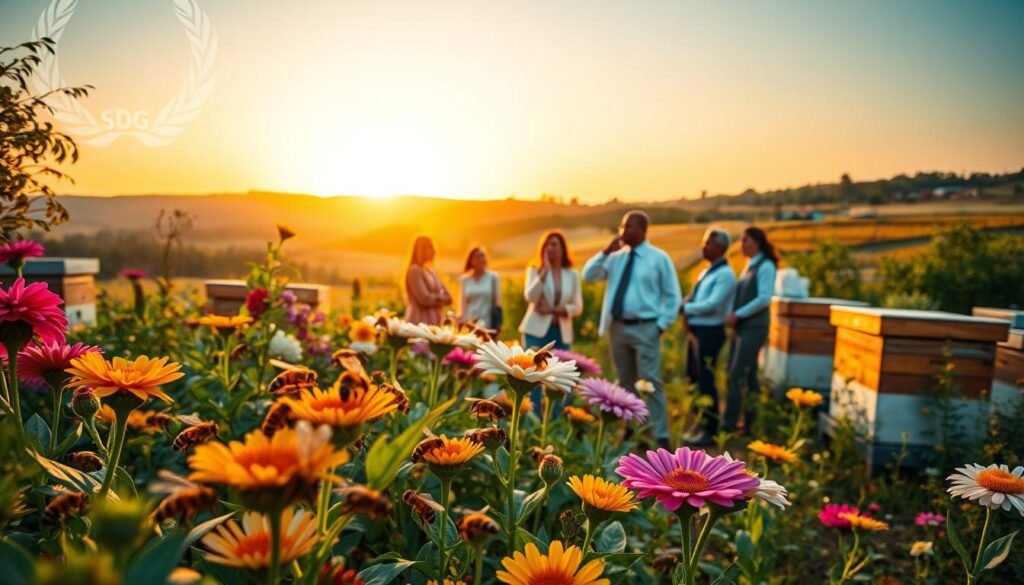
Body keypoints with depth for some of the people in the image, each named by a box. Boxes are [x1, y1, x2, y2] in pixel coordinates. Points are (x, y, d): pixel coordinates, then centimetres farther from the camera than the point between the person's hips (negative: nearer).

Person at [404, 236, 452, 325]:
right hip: (419, 322, -8)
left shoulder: (431, 272, 16)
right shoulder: (414, 270, -8)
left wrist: (436, 298, -7)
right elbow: (424, 298, -17)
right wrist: (439, 298, 0)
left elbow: (448, 298, 11)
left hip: (433, 321, 8)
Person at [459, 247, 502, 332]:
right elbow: (462, 304, 9)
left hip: (488, 325, -1)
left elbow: (497, 303, 4)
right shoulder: (464, 279, 7)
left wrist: (497, 326, 0)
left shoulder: (493, 277, 3)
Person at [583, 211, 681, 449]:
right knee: (625, 383, 13)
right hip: (617, 327, 5)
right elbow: (589, 276, 4)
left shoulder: (659, 258, -3)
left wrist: (662, 324, -7)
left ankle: (660, 436, -1)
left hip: (645, 328, -5)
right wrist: (606, 252, -6)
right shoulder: (616, 257, 8)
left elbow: (672, 295, 0)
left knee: (650, 383, -6)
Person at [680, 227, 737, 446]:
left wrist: (685, 308, -14)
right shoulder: (707, 272, 16)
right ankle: (700, 424, 28)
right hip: (696, 331, 9)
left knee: (705, 381, -4)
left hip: (710, 333, -9)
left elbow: (712, 305, -22)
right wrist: (688, 324, -3)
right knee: (694, 379, 15)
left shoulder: (725, 275, -13)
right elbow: (692, 299, 12)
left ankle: (710, 430, 7)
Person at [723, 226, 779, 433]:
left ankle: (729, 423, -8)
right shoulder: (749, 266, 16)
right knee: (746, 375, 10)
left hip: (754, 327, -8)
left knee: (738, 374, -10)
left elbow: (764, 299, -17)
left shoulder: (766, 266, -8)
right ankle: (749, 422, 16)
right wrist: (731, 315, 2)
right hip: (741, 326, 8)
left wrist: (738, 314, -16)